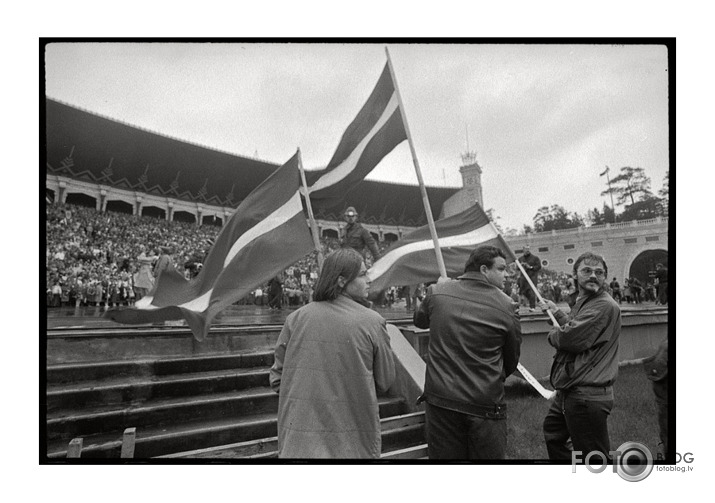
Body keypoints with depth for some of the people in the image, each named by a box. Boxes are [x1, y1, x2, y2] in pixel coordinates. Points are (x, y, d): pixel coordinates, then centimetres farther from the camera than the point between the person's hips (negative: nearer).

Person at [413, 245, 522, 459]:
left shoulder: (437, 292, -3)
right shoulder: (505, 306, -8)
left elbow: (419, 321, 18)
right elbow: (512, 359, 3)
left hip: (440, 400, 2)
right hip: (485, 405, -2)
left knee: (443, 457, 13)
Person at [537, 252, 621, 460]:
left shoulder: (605, 306, -18)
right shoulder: (582, 302, 16)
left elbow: (572, 339, -25)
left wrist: (553, 334, -4)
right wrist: (556, 312, 18)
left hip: (587, 397, -10)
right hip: (568, 392, 10)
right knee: (552, 436, 25)